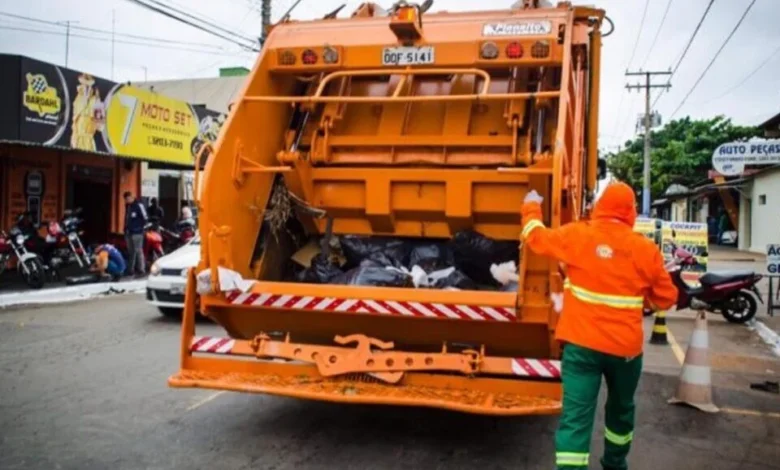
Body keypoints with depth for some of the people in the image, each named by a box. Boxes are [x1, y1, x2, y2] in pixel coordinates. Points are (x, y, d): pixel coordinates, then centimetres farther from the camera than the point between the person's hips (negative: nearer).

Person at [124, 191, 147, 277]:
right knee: (130, 251, 12)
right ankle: (130, 269, 18)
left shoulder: (138, 205, -11)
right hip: (128, 232, 8)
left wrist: (140, 227, -9)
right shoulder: (127, 205, 15)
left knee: (138, 251, -9)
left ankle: (141, 269, -6)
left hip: (136, 232, -8)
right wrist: (126, 228, 15)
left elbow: (145, 218, -13)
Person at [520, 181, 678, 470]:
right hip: (626, 347, 2)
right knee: (621, 408, 25)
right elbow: (666, 299, 6)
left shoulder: (576, 236, -4)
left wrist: (532, 207, 30)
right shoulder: (646, 249, -3)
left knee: (575, 416, -3)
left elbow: (537, 237, 12)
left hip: (581, 343, -1)